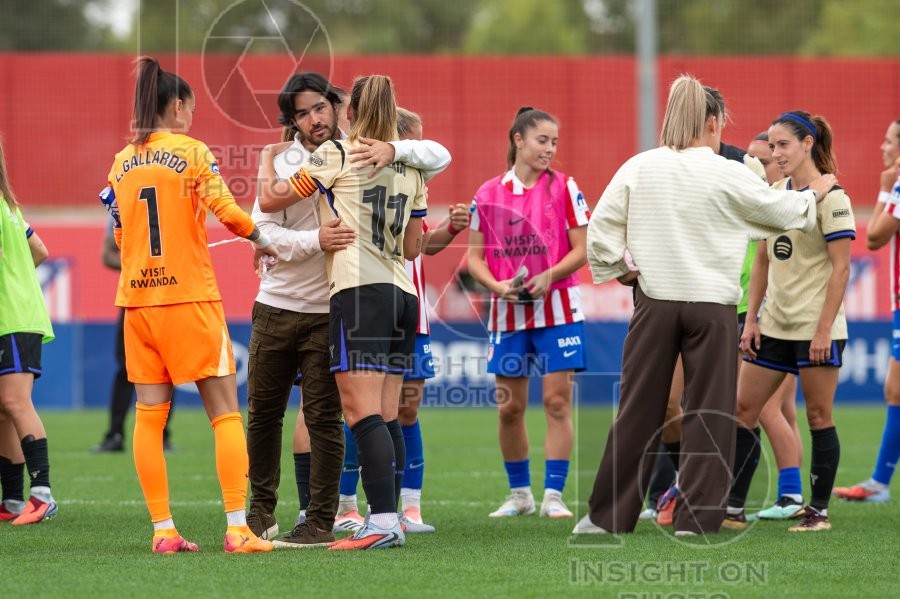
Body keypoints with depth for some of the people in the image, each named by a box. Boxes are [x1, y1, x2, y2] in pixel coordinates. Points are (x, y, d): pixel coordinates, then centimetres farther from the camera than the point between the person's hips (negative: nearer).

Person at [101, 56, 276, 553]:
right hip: (190, 295, -5)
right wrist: (260, 239, 2)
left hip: (137, 299, 5)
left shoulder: (121, 162, 9)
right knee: (224, 410, -1)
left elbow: (120, 235, 14)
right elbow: (225, 209, -14)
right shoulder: (192, 151, -5)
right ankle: (237, 529, -8)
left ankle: (163, 530, 3)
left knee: (149, 416, 6)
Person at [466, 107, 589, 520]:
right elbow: (475, 256, 7)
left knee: (557, 400, -6)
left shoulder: (564, 188, 0)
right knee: (509, 407, 4)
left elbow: (581, 250, -2)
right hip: (507, 313, 2)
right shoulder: (487, 194, 4)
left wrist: (548, 277, -17)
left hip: (557, 307, -2)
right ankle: (519, 494, 19)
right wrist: (498, 286, -10)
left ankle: (553, 494, -2)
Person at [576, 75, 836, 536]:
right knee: (708, 412, 5)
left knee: (638, 409, 8)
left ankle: (607, 515, 11)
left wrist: (619, 271, 12)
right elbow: (783, 211, 6)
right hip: (712, 306, -3)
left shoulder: (638, 169, 0)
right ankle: (696, 516, 3)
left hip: (655, 302, 3)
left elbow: (600, 229, -1)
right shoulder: (729, 176, -7)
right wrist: (814, 192, 25)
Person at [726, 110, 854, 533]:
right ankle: (732, 509, 6)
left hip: (814, 327, -7)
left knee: (818, 416, 0)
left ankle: (819, 511, 9)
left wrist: (824, 330, -18)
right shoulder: (774, 193, 10)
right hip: (773, 324, 7)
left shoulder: (830, 197, -10)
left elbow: (841, 267, -13)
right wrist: (751, 318, 8)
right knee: (743, 410, 3)